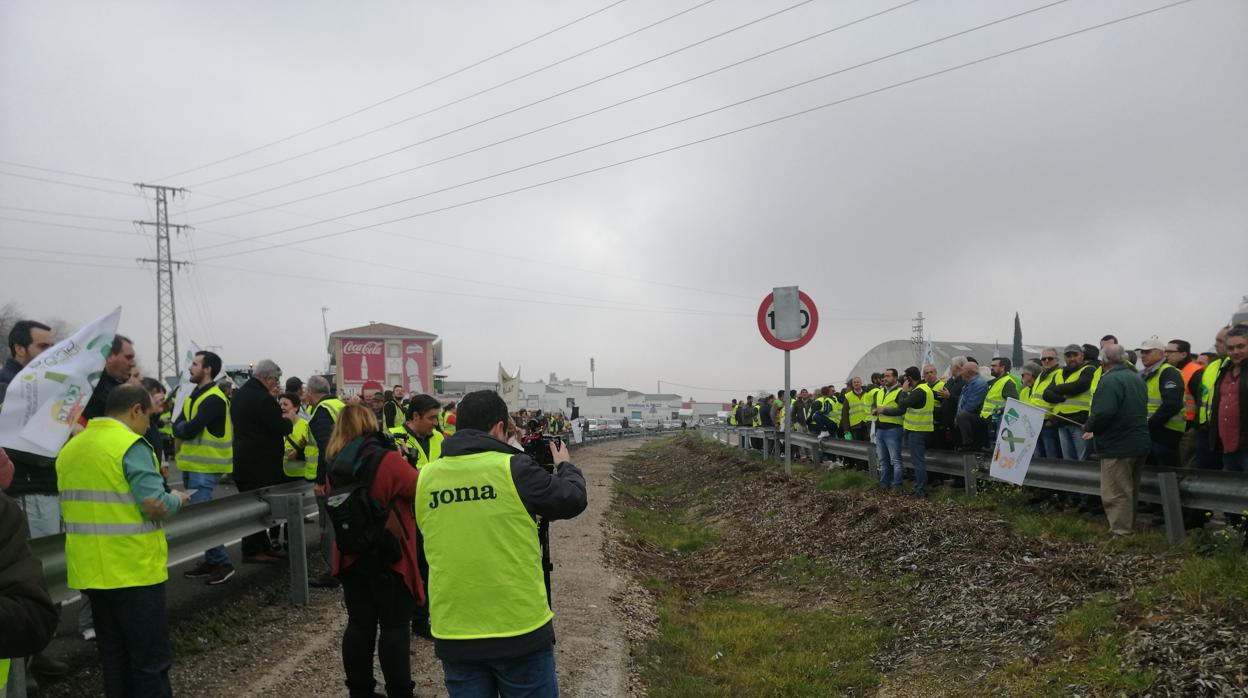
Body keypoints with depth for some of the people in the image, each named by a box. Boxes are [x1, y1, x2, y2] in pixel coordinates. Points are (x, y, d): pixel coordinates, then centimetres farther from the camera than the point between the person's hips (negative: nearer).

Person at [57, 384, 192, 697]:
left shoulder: (70, 448, 10)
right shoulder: (132, 445, -15)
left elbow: (76, 505, 17)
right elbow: (155, 506, -21)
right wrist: (178, 500, -1)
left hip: (91, 570, 8)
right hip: (133, 570, -8)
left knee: (113, 656, 17)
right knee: (150, 658, 2)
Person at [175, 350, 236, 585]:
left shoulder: (214, 399, -16)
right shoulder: (194, 396, 15)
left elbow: (189, 430, -21)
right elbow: (178, 427, 9)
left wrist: (183, 428, -2)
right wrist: (185, 428, -11)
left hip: (206, 468, -9)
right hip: (194, 464, 9)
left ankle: (222, 563, -3)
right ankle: (211, 561, 21)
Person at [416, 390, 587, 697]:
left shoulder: (426, 477, 1)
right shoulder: (513, 468, -13)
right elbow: (573, 499, -2)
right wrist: (565, 466, 18)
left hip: (453, 634, 4)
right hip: (521, 629, -4)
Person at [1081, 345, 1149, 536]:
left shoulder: (1109, 380, -18)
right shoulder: (1137, 378, 13)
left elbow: (1103, 412, -30)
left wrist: (1089, 426, -8)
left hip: (1118, 446, -10)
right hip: (1140, 443, 10)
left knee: (1115, 492, -2)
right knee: (1130, 489, 20)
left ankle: (1121, 531, 1)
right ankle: (1130, 526, 31)